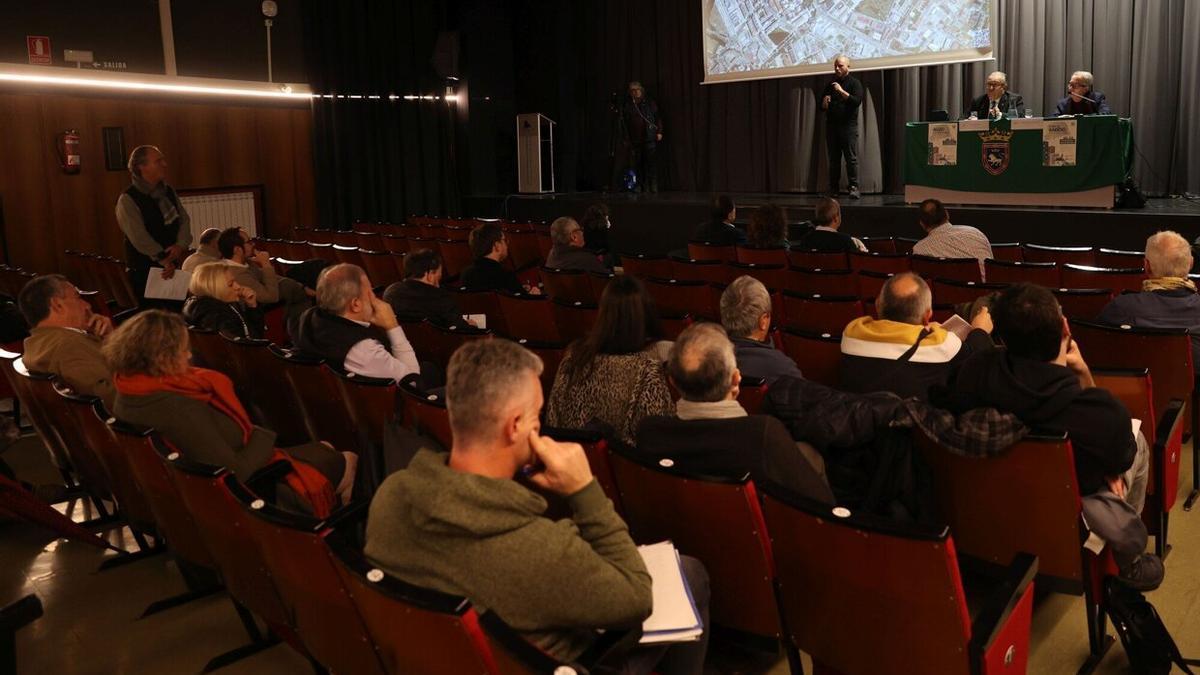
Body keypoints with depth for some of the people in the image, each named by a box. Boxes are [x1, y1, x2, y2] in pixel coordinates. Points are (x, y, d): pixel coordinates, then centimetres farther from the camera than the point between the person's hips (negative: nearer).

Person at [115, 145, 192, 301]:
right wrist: (164, 259, -23)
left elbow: (184, 219, 6)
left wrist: (181, 245, -13)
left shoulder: (169, 192, 12)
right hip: (144, 271, -6)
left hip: (173, 266, 6)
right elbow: (140, 237, -18)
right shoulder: (128, 200, -9)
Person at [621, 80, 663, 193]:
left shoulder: (650, 104, 9)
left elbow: (658, 118, 11)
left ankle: (653, 185, -8)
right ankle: (641, 185, 7)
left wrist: (659, 132, 1)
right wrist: (626, 138, 4)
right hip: (634, 139, 2)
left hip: (649, 138, -2)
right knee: (638, 163, 1)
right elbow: (623, 122, 10)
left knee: (651, 161, -9)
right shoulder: (627, 106, 10)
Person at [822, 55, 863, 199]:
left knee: (851, 158, -9)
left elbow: (857, 101, -13)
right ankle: (833, 189, 6)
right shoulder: (830, 84, 17)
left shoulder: (854, 83, 2)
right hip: (832, 125, 4)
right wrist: (825, 101, -3)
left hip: (848, 125, -4)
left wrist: (841, 91, -18)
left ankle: (854, 188, -8)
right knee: (833, 159, 4)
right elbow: (822, 106, 19)